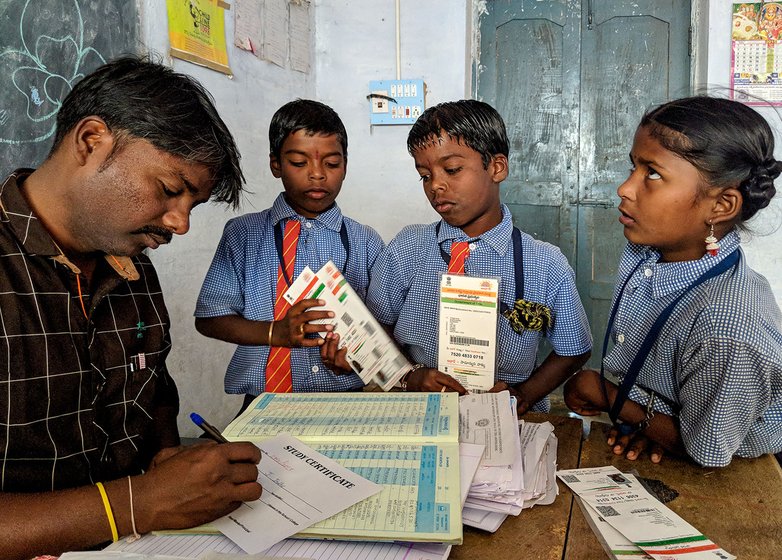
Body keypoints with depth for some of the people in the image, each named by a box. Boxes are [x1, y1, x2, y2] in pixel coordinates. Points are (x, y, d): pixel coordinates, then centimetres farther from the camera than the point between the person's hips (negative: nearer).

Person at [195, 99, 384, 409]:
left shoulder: (366, 242, 10)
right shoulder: (243, 233, 8)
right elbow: (209, 318, 6)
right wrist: (277, 332, -10)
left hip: (347, 400, 2)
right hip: (263, 401, -1)